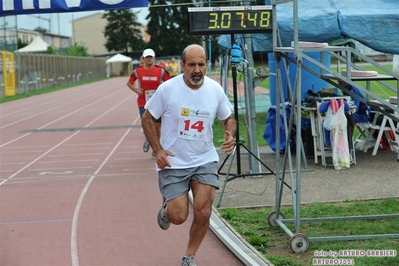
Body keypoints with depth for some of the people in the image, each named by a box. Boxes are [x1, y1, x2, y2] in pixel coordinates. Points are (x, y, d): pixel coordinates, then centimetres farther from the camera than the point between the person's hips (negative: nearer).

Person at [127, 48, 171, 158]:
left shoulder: (161, 70, -4)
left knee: (157, 126, 7)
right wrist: (137, 91, -3)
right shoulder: (138, 71, -2)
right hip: (143, 103, -1)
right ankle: (148, 138, 19)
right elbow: (129, 83, 13)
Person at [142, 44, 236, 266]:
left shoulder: (215, 90, -4)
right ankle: (166, 209, 33)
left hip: (205, 161, 2)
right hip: (173, 162, -2)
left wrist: (230, 135, -12)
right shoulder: (167, 89, -13)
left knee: (203, 212, -8)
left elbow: (228, 118, 11)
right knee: (178, 217, -6)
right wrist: (158, 149, -13)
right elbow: (148, 119, -2)